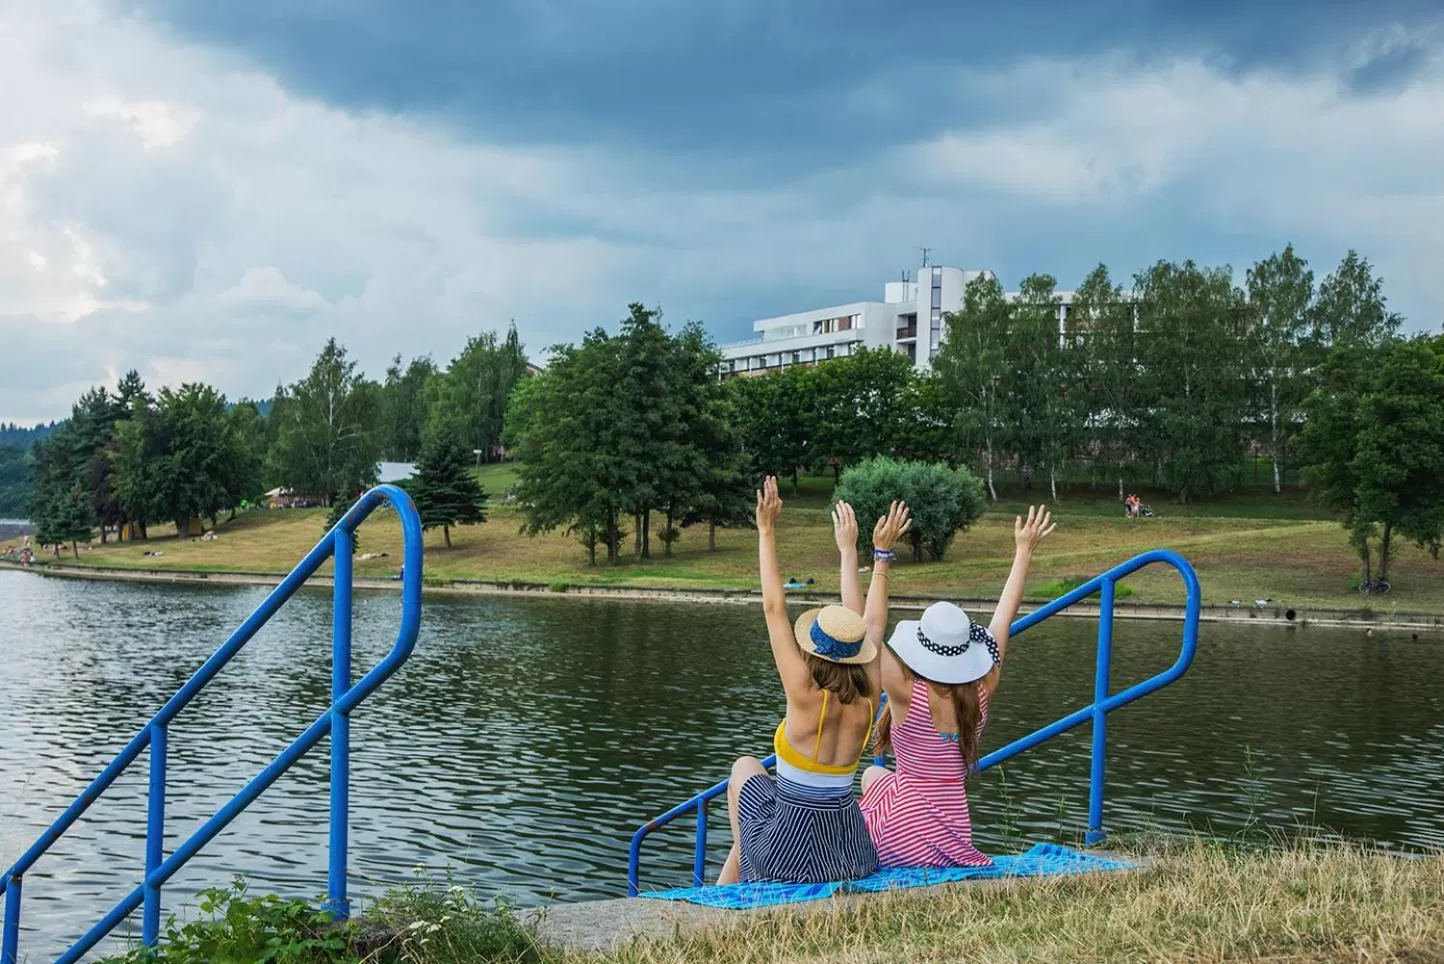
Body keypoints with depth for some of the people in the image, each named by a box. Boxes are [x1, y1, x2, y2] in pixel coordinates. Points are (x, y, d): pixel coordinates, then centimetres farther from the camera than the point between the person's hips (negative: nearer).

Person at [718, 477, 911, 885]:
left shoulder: (806, 695, -19)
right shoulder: (867, 699, -6)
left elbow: (774, 608, -13)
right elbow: (872, 625, 9)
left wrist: (766, 531, -7)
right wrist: (854, 550, 18)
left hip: (788, 852, -5)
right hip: (849, 851, 5)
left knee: (746, 767, 26)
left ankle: (739, 858, 37)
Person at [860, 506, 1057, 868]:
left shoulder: (907, 693, -20)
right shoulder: (982, 692, -7)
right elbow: (1005, 615, 4)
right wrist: (1024, 551, 13)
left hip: (904, 843, -5)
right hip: (956, 838, 5)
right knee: (875, 776, 30)